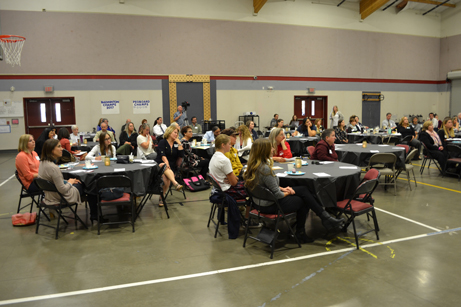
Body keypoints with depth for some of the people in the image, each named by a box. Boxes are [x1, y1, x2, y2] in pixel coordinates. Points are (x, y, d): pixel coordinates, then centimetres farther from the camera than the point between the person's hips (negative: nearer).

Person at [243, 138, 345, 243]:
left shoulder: (253, 166, 0)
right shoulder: (265, 169, -29)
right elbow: (277, 195, -23)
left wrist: (282, 188, 3)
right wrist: (287, 193, -3)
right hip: (270, 205, -9)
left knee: (303, 190, 8)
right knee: (302, 201, 7)